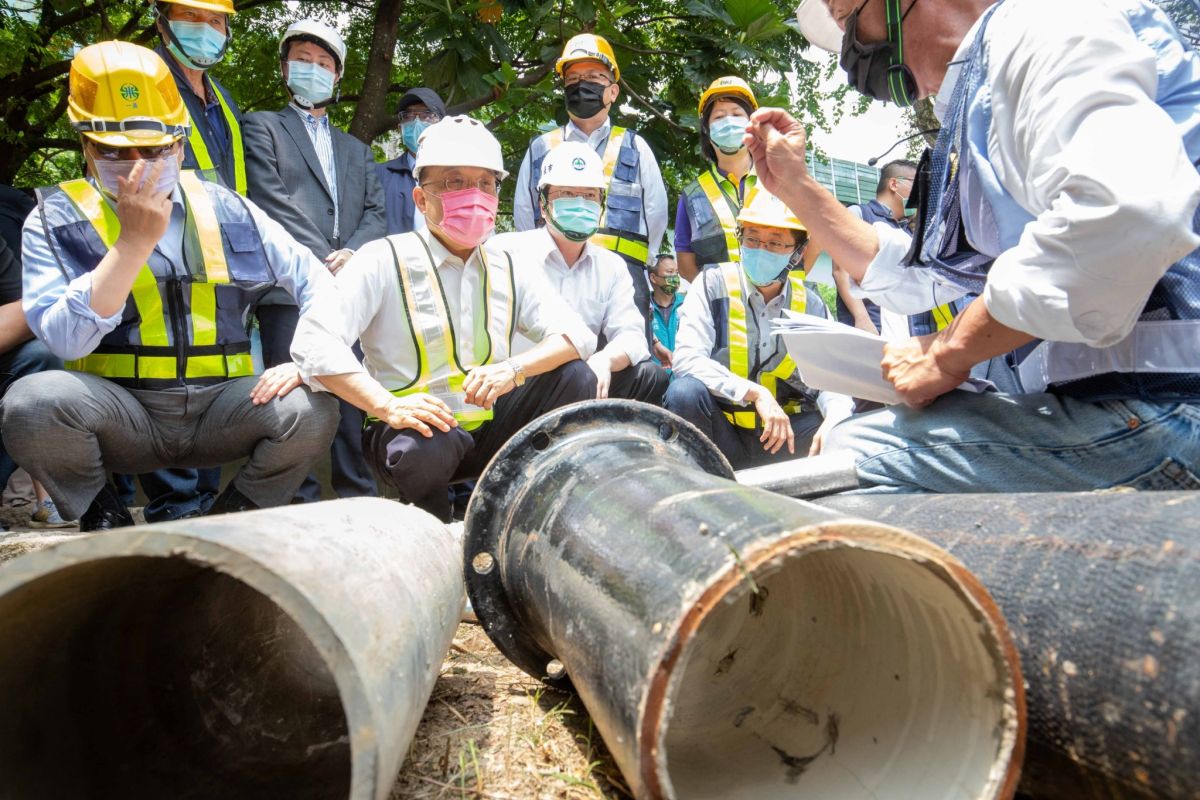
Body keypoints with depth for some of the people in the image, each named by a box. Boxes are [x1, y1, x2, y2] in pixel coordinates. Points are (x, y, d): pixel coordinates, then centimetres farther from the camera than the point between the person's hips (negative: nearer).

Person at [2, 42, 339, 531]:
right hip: (118, 413, -1)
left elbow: (317, 283, 8)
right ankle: (104, 520, -1)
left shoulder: (228, 211, 6)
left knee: (312, 409, -24)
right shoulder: (57, 219, 0)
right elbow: (65, 342, -14)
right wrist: (134, 240, -19)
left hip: (220, 409, 2)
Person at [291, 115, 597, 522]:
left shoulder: (509, 270, 7)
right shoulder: (384, 260, -7)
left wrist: (513, 369, -24)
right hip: (417, 428, -4)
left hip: (489, 429, 4)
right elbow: (314, 342, -19)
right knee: (422, 450, -38)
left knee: (575, 379, -15)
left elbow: (578, 335, -5)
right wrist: (388, 406, -32)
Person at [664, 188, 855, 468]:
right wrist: (756, 393, -29)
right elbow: (687, 358, -19)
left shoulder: (810, 304, 4)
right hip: (719, 428, -3)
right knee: (685, 391, -33)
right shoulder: (713, 284, -7)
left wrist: (835, 419, -26)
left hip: (780, 430, 3)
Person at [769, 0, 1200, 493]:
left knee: (851, 454, -14)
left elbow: (1126, 207, -26)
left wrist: (948, 350, -15)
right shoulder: (973, 115, 23)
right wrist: (796, 186, 27)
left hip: (1160, 405, -9)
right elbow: (910, 278, 31)